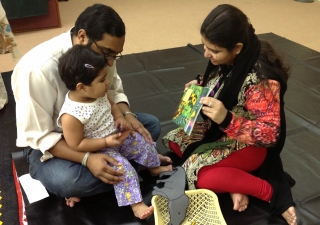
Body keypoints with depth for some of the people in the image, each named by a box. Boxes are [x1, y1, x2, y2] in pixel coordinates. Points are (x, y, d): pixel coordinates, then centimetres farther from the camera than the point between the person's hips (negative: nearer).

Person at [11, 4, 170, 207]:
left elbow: (114, 91, 3)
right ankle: (124, 170, -10)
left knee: (151, 124, -5)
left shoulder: (101, 50, -13)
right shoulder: (38, 68, -31)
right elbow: (38, 136, -26)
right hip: (47, 142, -6)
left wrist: (127, 116, -19)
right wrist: (87, 158, -37)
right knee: (67, 182, -36)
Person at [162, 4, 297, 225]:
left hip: (250, 143, -9)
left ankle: (274, 191, -11)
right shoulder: (226, 60, -9)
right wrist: (200, 85, -8)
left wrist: (227, 119, -41)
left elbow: (269, 134, -29)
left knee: (197, 172, -27)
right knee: (173, 140, 7)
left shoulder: (261, 78, -32)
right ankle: (235, 181, -4)